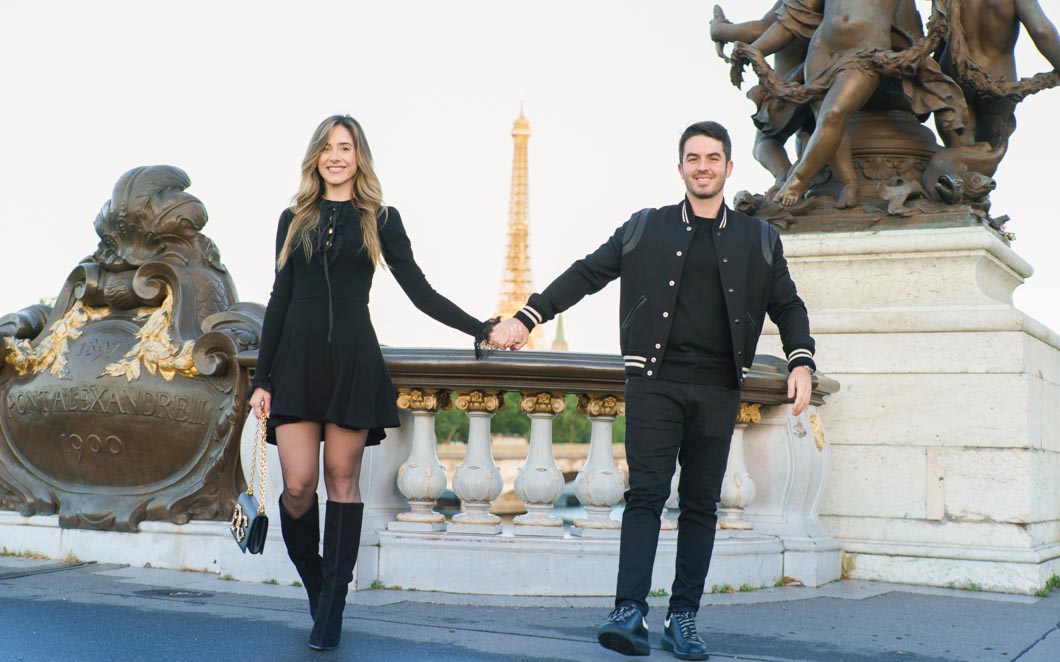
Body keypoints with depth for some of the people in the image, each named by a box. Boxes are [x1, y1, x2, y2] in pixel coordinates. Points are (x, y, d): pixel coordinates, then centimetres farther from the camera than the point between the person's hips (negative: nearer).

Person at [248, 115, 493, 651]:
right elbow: (279, 300, 13)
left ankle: (332, 607, 9)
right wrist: (261, 377, 9)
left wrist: (483, 330, -3)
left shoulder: (380, 219, 7)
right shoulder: (294, 219, 12)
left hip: (353, 362, -1)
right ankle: (315, 584, 18)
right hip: (298, 361, 2)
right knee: (298, 484, -7)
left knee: (342, 480, 1)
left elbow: (420, 291, 5)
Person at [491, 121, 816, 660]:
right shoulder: (644, 228, 9)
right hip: (655, 381, -1)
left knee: (701, 503, 5)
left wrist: (801, 362, -2)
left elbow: (788, 306, 15)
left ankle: (682, 618, 11)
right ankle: (630, 612, -10)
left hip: (717, 388, 2)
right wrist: (526, 317, 1)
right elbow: (585, 275, 9)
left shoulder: (758, 239, 13)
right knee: (646, 494, -8)